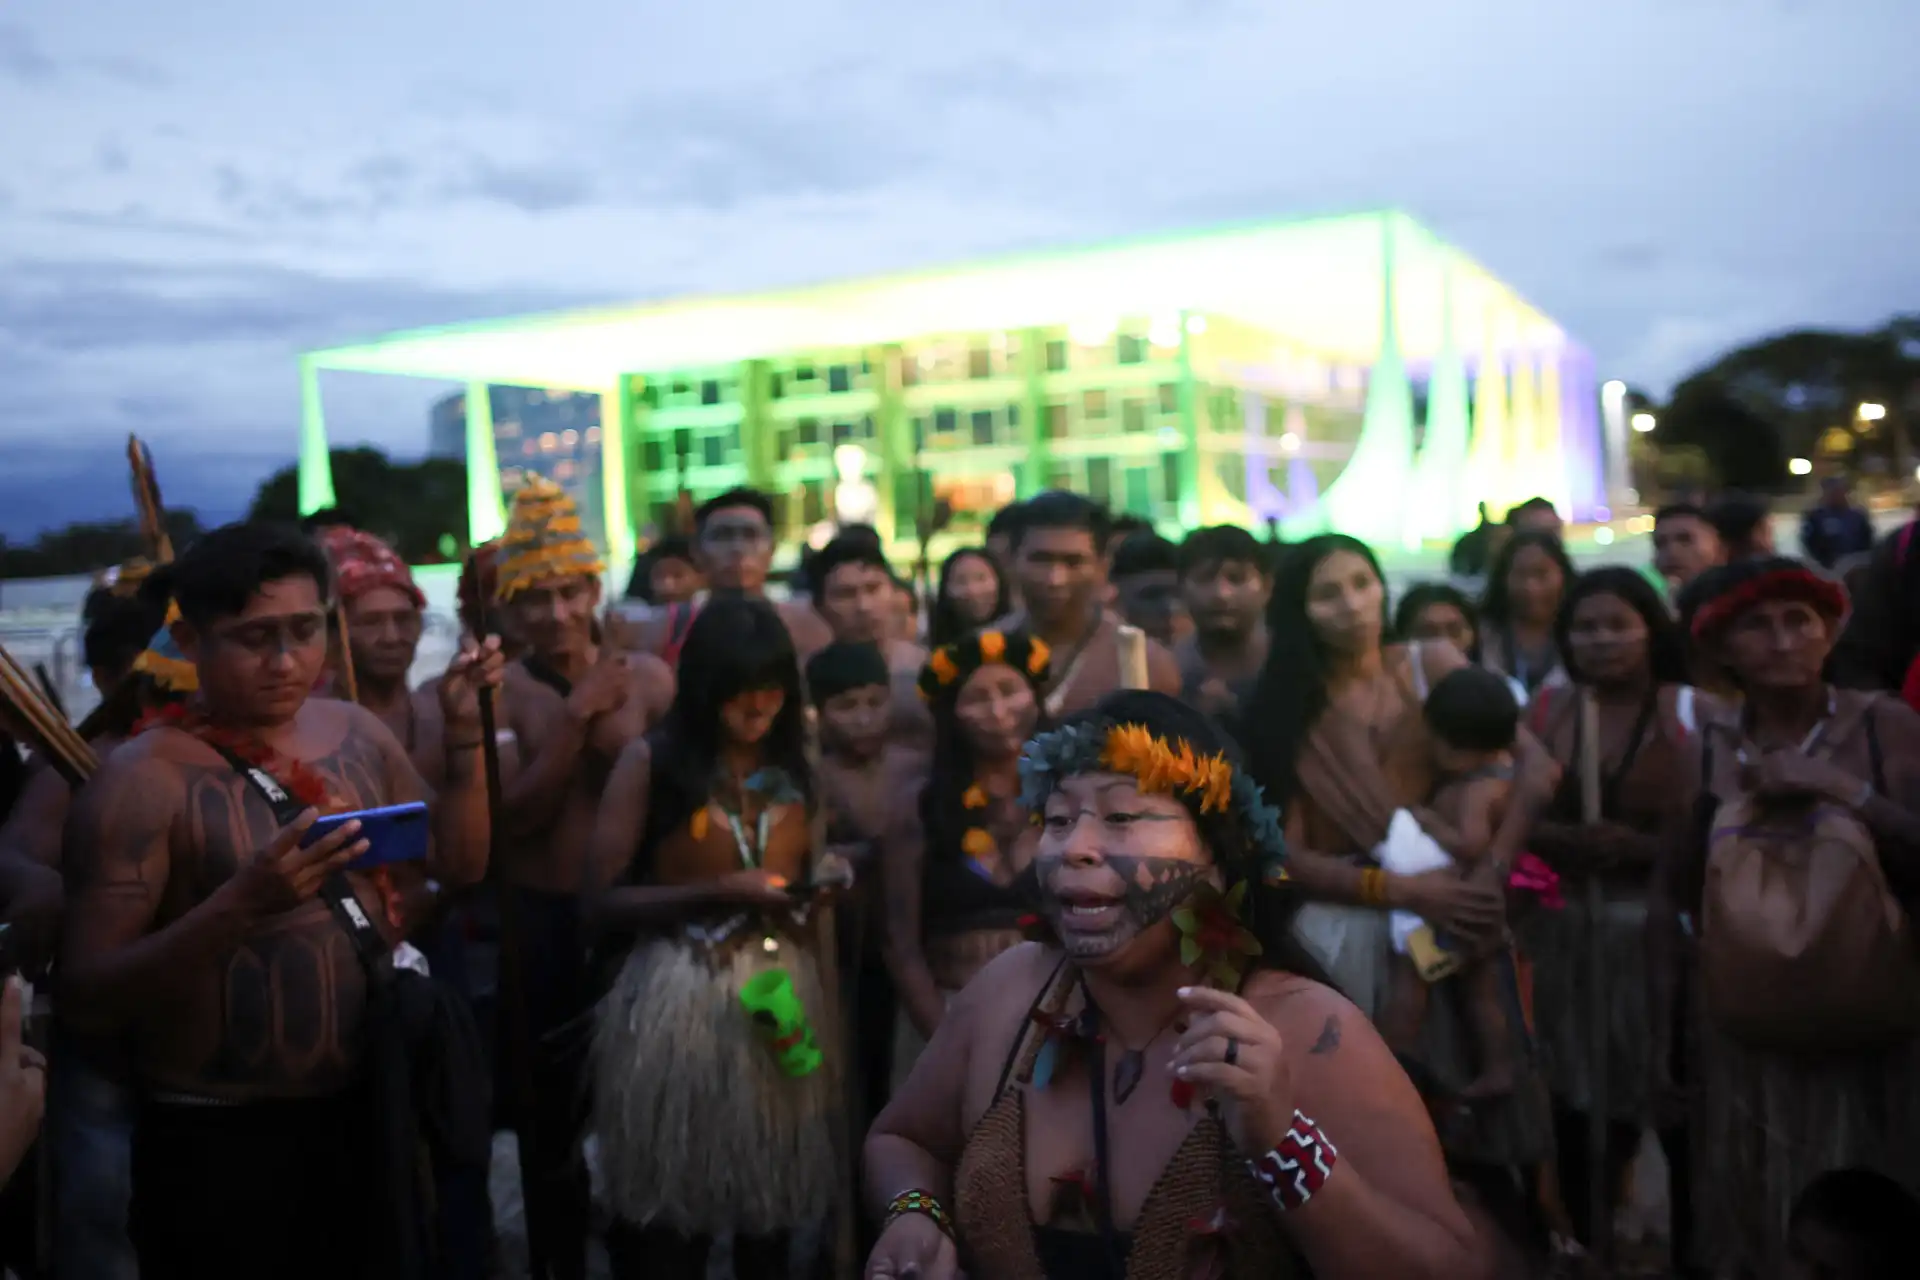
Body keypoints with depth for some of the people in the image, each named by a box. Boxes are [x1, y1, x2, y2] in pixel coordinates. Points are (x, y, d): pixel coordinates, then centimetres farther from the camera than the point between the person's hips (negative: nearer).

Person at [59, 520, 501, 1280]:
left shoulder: (356, 733, 2)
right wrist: (239, 906, -33)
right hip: (217, 1141, -5)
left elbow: (460, 865, 7)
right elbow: (87, 997, -19)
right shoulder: (143, 780, -15)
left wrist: (465, 736, -5)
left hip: (364, 1114, 5)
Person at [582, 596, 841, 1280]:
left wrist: (822, 886, -3)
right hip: (678, 1000, -4)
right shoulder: (652, 760, -6)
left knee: (774, 1201, 12)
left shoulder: (792, 766, 9)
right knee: (669, 1209, 5)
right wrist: (716, 892, -17)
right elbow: (603, 900, -9)